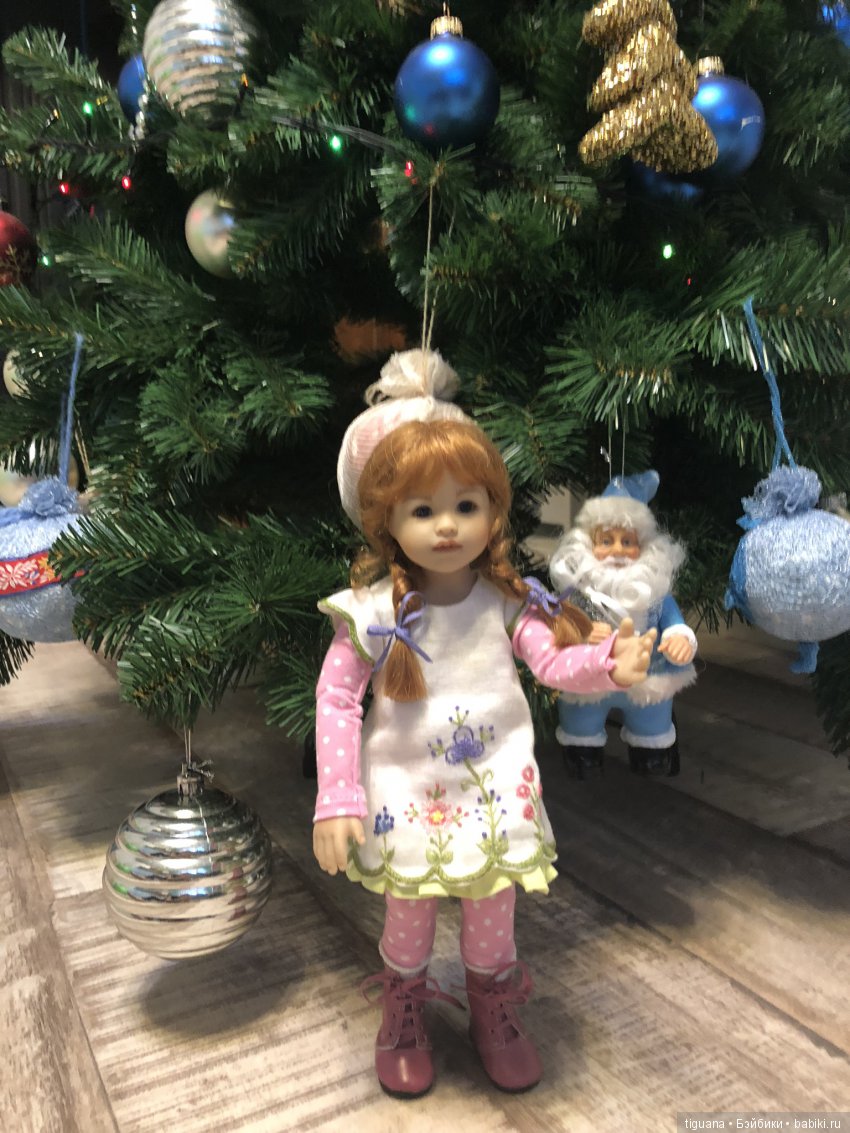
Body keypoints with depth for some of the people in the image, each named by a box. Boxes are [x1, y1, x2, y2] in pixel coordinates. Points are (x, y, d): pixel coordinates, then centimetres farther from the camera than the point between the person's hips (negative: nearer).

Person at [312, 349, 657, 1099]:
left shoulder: (506, 600, -10)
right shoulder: (374, 611, -17)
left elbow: (555, 659, -15)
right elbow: (336, 701, -14)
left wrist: (609, 664, -37)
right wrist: (338, 801, -18)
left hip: (495, 788, 2)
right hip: (406, 795, -1)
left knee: (493, 911, 19)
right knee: (409, 914, 18)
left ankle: (495, 1011, 49)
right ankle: (404, 1013, 49)